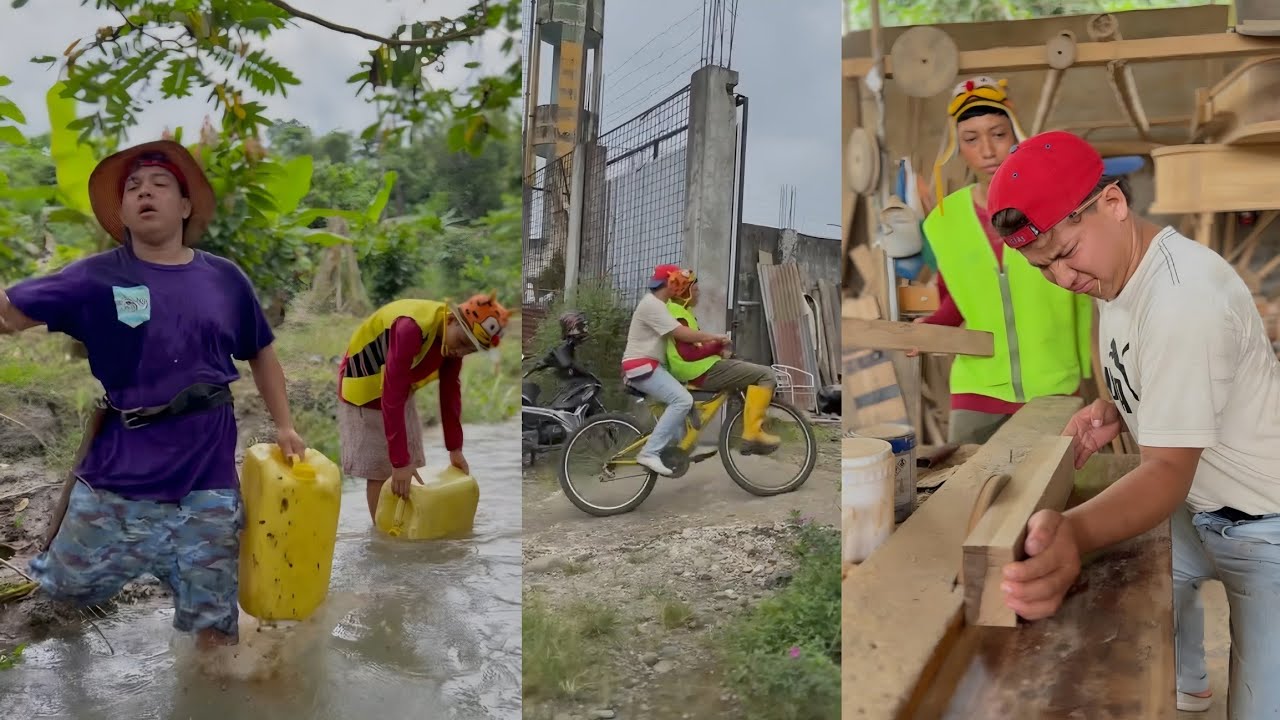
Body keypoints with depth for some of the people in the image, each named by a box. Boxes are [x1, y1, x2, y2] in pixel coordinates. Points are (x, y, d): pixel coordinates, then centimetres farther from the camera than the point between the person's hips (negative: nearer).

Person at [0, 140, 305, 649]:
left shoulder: (224, 279, 2)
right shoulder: (97, 278, -3)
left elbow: (261, 354, 13)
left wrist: (284, 426, 10)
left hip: (207, 479, 1)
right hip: (119, 477, 0)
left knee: (215, 625, 10)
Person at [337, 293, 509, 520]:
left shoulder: (454, 335, -13)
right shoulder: (411, 329, -38)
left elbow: (451, 391, -4)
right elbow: (392, 396, -39)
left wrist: (455, 448, -3)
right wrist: (399, 461, -38)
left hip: (401, 391, 8)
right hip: (364, 391, -7)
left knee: (411, 463, 8)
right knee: (378, 470, -6)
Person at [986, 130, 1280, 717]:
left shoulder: (1185, 295, -30)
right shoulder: (1116, 271, -3)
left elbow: (1169, 470, -34)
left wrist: (1073, 533, -52)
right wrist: (1114, 411, -8)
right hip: (1194, 506, 8)